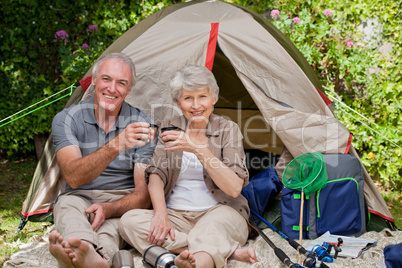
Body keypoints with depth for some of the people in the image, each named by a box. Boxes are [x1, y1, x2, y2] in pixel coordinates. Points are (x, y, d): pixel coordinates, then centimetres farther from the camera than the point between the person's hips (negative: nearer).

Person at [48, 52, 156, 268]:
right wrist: (116, 145, -38)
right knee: (68, 204, -35)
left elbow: (143, 194, -9)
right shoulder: (67, 119, -5)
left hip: (123, 203, 0)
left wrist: (108, 208, -30)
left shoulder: (142, 126, -4)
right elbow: (73, 178, -23)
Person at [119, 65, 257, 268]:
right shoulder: (170, 128, 9)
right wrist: (161, 215, -20)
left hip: (221, 213, -3)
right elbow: (155, 175, -1)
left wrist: (199, 149, -22)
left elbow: (234, 189, -12)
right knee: (129, 221, -26)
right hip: (176, 216, 4)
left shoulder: (227, 129, 0)